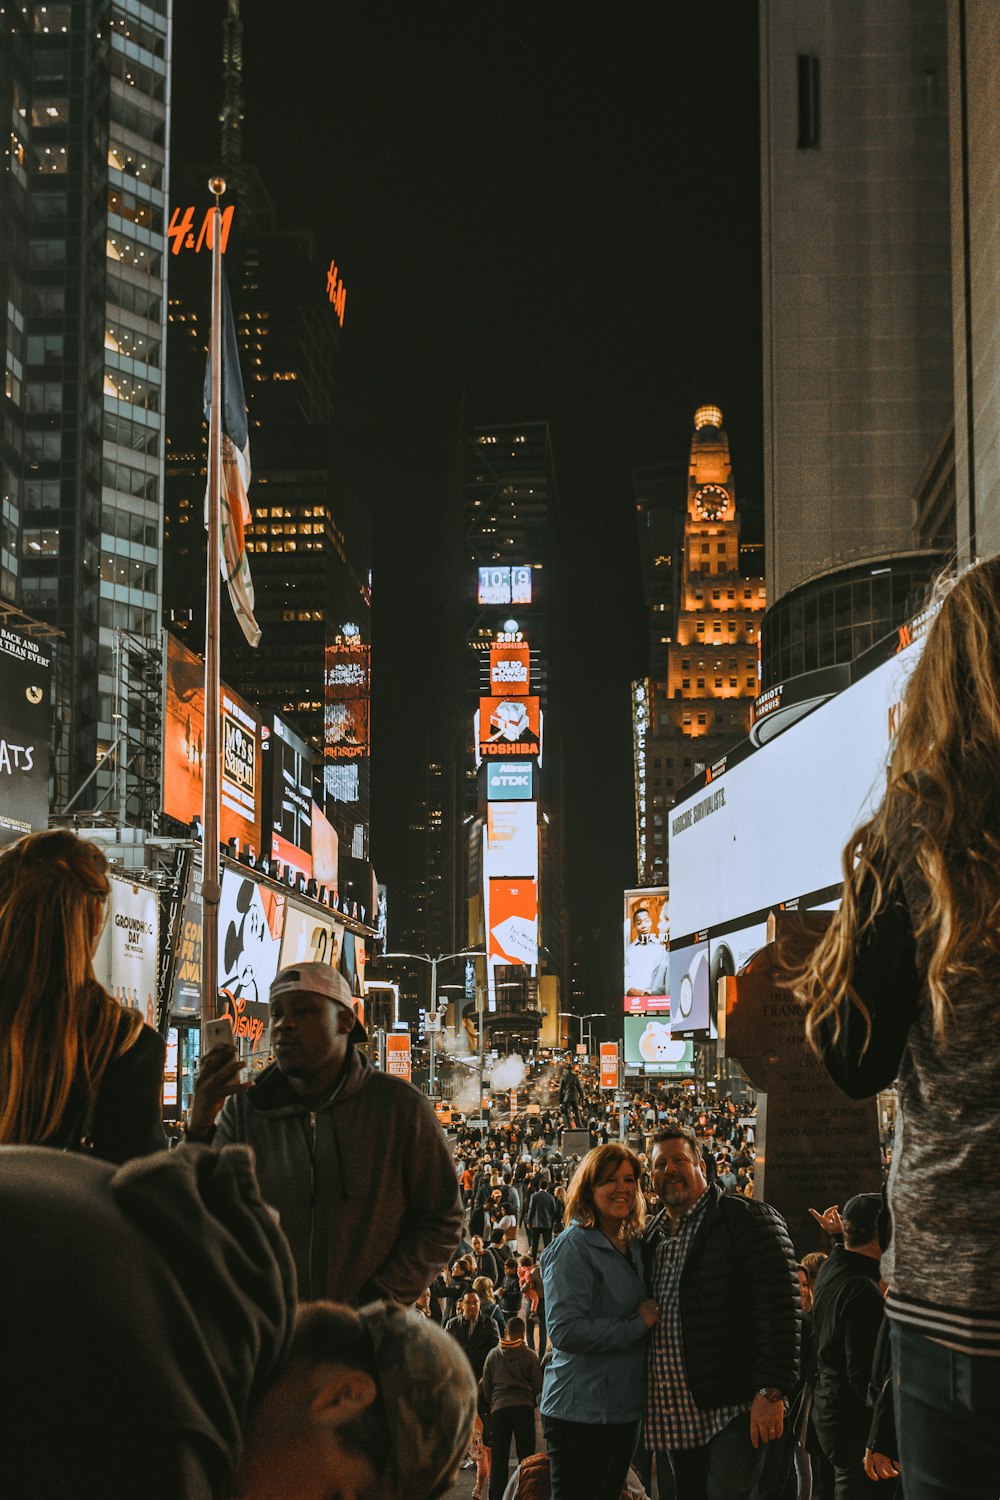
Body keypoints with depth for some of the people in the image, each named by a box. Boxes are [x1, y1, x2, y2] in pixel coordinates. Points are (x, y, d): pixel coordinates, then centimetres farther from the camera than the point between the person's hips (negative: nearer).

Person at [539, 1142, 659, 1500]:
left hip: (623, 1409, 8)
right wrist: (636, 1325, -19)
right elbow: (565, 1331, -24)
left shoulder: (632, 1245, 11)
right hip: (581, 1413, -8)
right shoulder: (574, 1246, -14)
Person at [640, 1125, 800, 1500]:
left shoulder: (749, 1219, -5)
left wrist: (771, 1392, -20)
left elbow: (779, 1308, -13)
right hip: (671, 1419, 7)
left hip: (733, 1412, -7)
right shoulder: (651, 1239, 17)